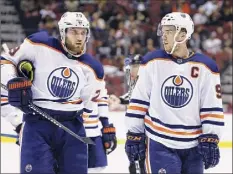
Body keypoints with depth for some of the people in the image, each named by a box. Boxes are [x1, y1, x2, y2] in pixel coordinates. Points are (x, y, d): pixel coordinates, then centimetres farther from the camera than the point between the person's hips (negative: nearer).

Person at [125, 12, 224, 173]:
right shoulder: (152, 62, -1)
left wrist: (210, 140, -5)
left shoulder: (205, 67, -2)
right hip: (158, 144, -2)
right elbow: (138, 100, 3)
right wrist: (134, 135, 1)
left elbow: (212, 107, 1)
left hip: (193, 146, 2)